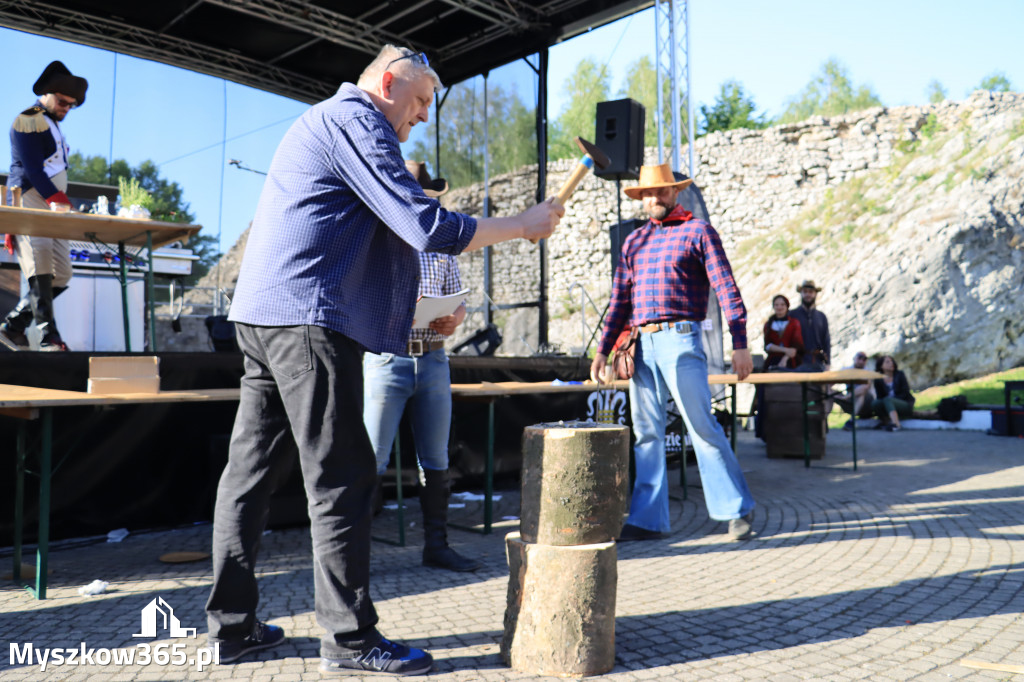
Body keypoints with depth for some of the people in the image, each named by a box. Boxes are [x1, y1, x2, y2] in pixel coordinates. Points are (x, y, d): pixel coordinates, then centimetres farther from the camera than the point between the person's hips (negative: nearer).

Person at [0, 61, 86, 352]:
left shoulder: (52, 126, 25)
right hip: (32, 203, -9)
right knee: (40, 273, -18)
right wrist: (59, 201, -23)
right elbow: (32, 169, -14)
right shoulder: (28, 121, -3)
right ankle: (50, 339, -24)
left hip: (54, 208, 9)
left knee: (61, 276, 3)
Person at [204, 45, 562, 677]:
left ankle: (232, 626, 18)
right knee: (340, 481, -6)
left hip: (262, 316, 11)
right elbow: (427, 226, -16)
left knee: (252, 471, 10)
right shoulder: (356, 119, -6)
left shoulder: (321, 121, 27)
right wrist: (523, 225, -6)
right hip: (309, 318, -11)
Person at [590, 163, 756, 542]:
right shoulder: (634, 242, 19)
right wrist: (603, 349, 13)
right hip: (642, 344, 6)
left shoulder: (698, 231, 4)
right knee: (647, 432, 6)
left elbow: (726, 289, -3)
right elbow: (620, 300, 20)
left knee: (702, 427, -5)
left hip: (680, 340, -5)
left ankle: (738, 509, 9)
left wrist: (740, 343, -11)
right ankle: (647, 520, 11)